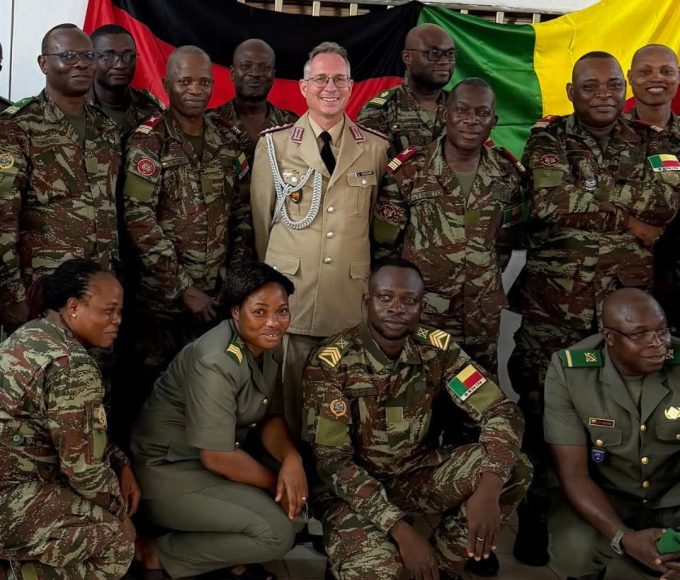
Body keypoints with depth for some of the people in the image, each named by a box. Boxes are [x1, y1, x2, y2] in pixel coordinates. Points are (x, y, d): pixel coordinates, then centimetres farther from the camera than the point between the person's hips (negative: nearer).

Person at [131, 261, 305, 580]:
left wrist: (291, 459, -17)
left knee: (299, 489, -1)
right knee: (276, 533, -18)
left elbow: (270, 417, 3)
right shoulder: (216, 364, -28)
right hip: (168, 471, -9)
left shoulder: (269, 346, -2)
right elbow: (217, 457, -26)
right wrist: (277, 482, -13)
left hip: (212, 457, 9)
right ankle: (159, 553, -2)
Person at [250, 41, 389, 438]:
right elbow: (261, 219, 9)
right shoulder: (274, 144, 4)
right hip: (289, 296, -1)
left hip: (351, 298, 1)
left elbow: (377, 219, 13)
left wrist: (363, 273, 12)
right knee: (288, 394, 4)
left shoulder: (376, 148, 7)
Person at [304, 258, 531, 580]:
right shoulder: (331, 362, -19)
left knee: (513, 470, -19)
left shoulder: (437, 348, -9)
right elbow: (331, 459, -21)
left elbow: (501, 410, -14)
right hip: (353, 484, -4)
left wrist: (488, 488, -34)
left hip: (418, 473, 4)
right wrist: (401, 529, -29)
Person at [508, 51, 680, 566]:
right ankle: (533, 514, 19)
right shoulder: (549, 140, 2)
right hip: (554, 303, -2)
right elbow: (548, 202, -17)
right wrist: (629, 219, -11)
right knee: (540, 409, 3)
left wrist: (585, 192, -14)